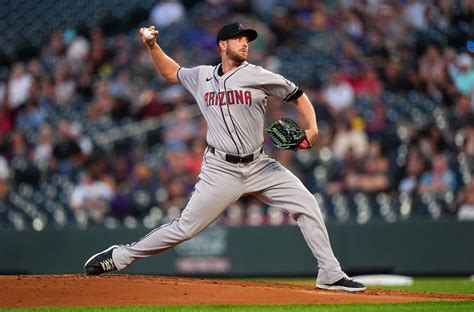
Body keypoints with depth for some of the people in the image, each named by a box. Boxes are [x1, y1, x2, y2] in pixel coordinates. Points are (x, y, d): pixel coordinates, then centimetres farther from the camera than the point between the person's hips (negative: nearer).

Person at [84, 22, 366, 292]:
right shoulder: (202, 77, 5)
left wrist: (312, 129, -11)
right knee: (185, 227, -4)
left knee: (307, 205, -12)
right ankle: (121, 256, 11)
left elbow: (298, 96, 4)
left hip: (260, 166, 1)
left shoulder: (258, 76, -3)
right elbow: (170, 72, 25)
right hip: (221, 170, -1)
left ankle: (331, 275, -5)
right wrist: (152, 45, 10)